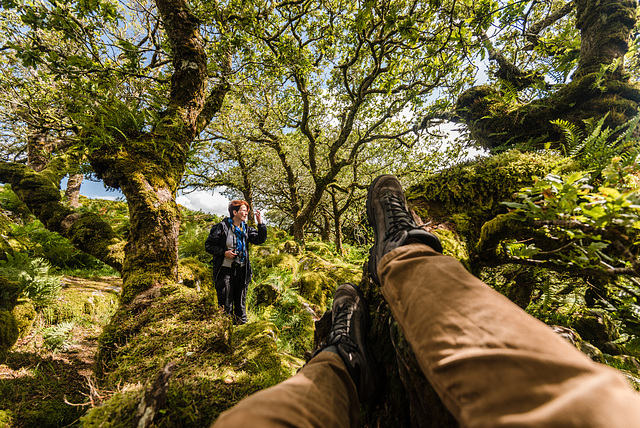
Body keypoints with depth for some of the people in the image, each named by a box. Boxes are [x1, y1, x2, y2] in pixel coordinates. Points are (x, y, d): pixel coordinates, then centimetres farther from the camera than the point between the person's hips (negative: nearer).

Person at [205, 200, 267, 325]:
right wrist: (224, 253, -16)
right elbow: (208, 245, -5)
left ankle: (242, 325, 33)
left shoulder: (246, 229, 6)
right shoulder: (221, 227, -9)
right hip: (225, 270, -4)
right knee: (225, 302, 6)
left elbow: (260, 239, 1)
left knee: (241, 301, 17)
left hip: (241, 270, 5)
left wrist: (260, 224, -11)